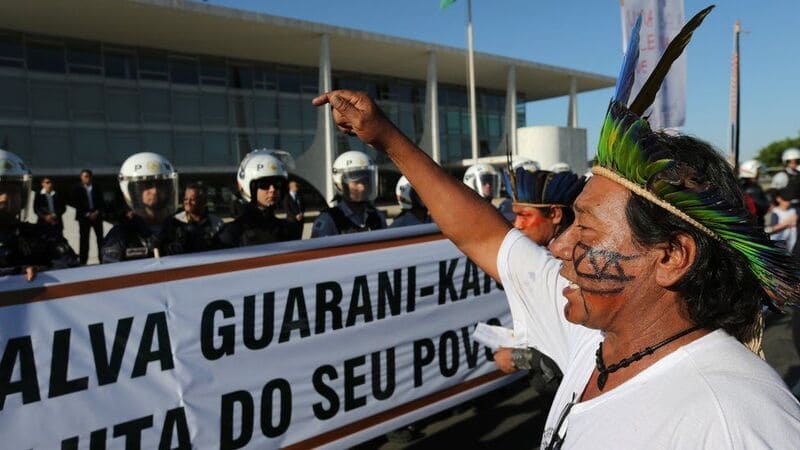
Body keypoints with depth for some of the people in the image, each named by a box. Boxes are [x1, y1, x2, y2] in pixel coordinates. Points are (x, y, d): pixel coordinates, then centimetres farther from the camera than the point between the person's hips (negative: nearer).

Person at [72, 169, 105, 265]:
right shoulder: (77, 189, 5)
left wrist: (97, 212, -7)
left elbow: (101, 201, 8)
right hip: (84, 217, -2)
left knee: (100, 238, -1)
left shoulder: (96, 188, 11)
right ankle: (83, 261, 2)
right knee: (84, 240, -2)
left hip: (97, 216, 2)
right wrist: (87, 214, -10)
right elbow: (76, 204, -2)